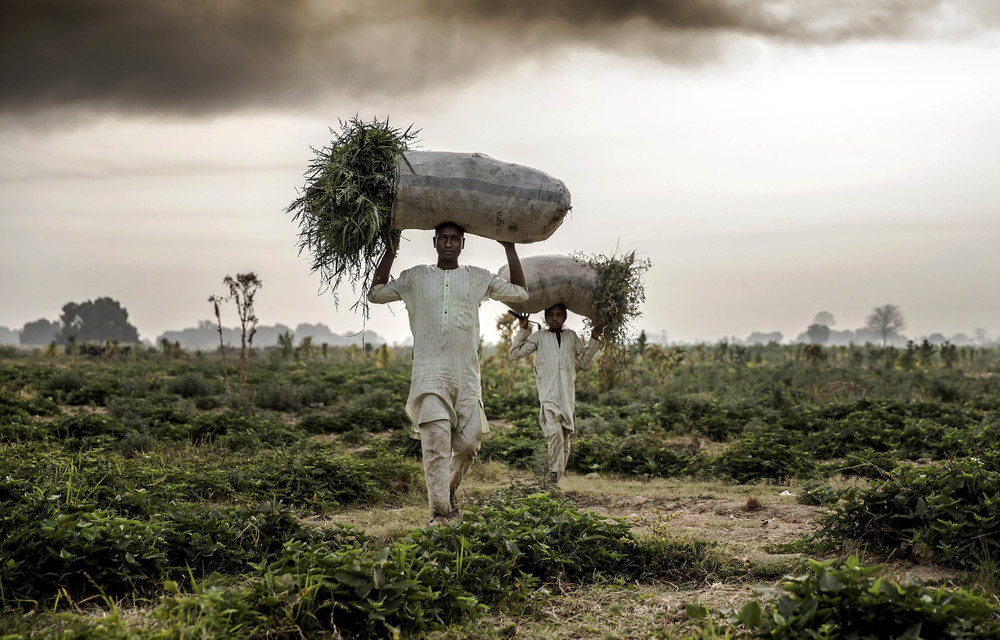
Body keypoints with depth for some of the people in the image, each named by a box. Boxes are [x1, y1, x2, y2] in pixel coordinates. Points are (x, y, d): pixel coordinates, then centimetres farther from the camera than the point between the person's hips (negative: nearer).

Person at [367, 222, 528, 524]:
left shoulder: (478, 278, 14)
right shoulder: (415, 277, 12)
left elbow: (520, 293, 19)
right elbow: (376, 294, 14)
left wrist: (509, 248, 14)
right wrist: (390, 251, 9)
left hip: (467, 375, 2)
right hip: (430, 374, -2)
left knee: (469, 442, -1)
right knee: (436, 438, -14)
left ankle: (451, 489, 28)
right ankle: (439, 512, -12)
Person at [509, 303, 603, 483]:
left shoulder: (571, 336, 15)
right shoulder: (539, 337, 7)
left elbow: (584, 361, 24)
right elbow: (514, 354, 4)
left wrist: (594, 339, 16)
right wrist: (523, 331, 1)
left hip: (567, 397, 4)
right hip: (548, 397, -4)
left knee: (565, 443, 5)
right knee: (555, 431, -26)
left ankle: (555, 481, 14)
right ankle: (554, 474, -22)